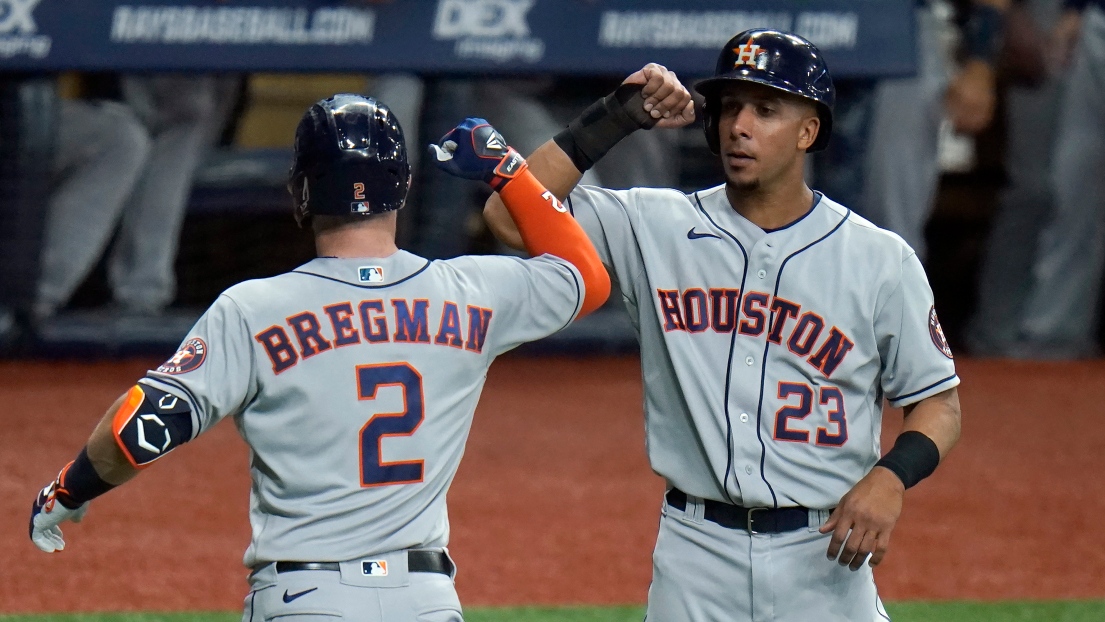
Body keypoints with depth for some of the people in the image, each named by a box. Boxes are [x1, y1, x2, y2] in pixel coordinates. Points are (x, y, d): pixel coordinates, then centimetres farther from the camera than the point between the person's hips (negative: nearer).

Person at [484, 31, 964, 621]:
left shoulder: (880, 260, 2)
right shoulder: (658, 228, 4)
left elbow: (939, 402, 6)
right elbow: (511, 214, -3)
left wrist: (891, 477, -14)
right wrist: (615, 117, -6)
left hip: (824, 556, -1)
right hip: (697, 557, 1)